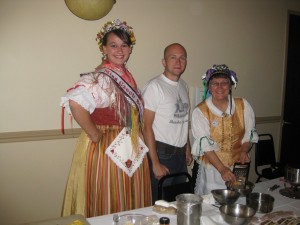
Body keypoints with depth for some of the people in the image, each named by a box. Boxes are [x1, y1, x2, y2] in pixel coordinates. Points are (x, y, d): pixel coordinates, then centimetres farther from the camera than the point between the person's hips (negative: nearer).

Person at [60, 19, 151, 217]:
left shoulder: (126, 77, 9)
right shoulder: (100, 77, -17)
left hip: (131, 153, 8)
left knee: (130, 207, 18)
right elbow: (75, 102, -34)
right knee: (107, 209, 7)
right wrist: (95, 136, -24)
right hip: (107, 151, -8)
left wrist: (138, 142, 9)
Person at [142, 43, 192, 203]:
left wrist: (187, 149, 16)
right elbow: (146, 127, -15)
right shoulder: (154, 86, -13)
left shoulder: (183, 85, 11)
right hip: (162, 153, -7)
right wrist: (156, 163, -15)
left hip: (180, 153, 7)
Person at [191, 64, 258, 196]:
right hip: (212, 168, -3)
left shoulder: (243, 105, -1)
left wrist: (244, 151, -12)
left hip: (238, 167, 3)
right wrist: (222, 169, -24)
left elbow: (249, 133, 7)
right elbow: (204, 145, -16)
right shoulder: (200, 111, -12)